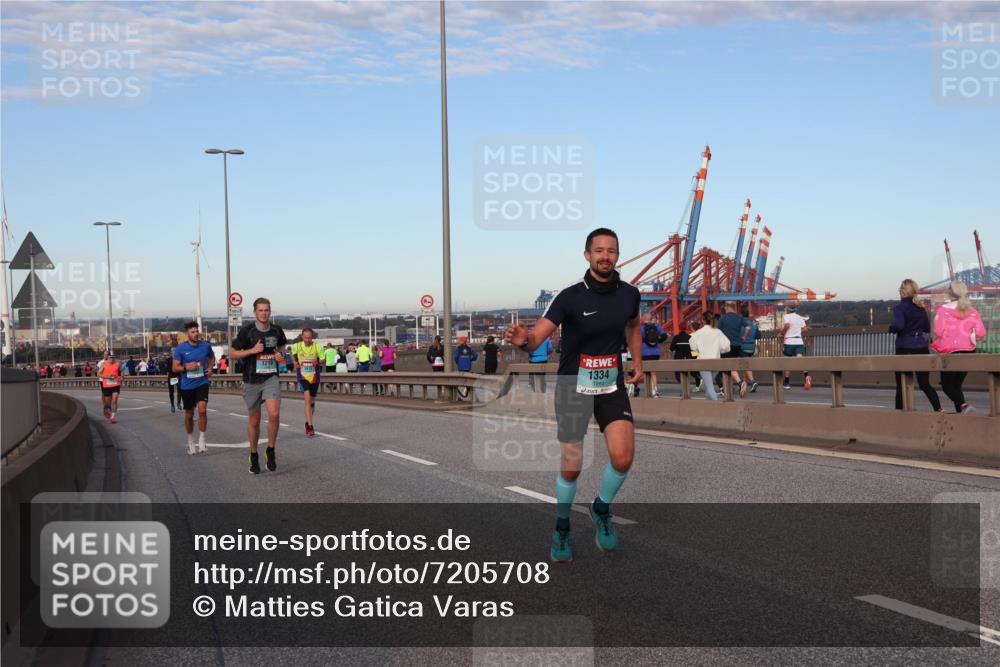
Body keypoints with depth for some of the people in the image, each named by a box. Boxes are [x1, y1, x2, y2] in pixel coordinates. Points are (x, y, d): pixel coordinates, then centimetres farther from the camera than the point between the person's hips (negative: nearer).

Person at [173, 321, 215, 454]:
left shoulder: (206, 345, -1)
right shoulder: (180, 348, -7)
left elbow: (212, 357, 20)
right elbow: (175, 368, -4)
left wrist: (210, 368, 2)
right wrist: (186, 367, -22)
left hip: (202, 383, 0)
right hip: (187, 386, 0)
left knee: (202, 410, -19)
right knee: (189, 415, 11)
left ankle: (201, 440, -7)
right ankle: (190, 442, 29)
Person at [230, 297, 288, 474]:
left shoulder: (277, 330, 2)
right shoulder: (247, 331, -8)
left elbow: (282, 347, 22)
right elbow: (233, 354, -4)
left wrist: (280, 354, -1)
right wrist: (252, 350, -18)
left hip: (271, 378, 1)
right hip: (252, 380, -1)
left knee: (274, 414, -20)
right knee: (254, 420, 9)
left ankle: (271, 450, 0)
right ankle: (254, 456, 27)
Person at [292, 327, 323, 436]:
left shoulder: (317, 346, -9)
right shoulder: (297, 346, -4)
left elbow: (322, 359, -2)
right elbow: (293, 354, 18)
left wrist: (317, 362, -24)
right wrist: (295, 363, 2)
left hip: (314, 377, 2)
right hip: (303, 376, -2)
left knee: (312, 401, 15)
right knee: (307, 398, -21)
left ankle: (308, 423, 38)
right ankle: (310, 426, -24)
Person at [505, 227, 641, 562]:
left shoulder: (629, 294, -2)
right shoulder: (570, 296, -16)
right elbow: (537, 338, -25)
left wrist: (637, 361, 12)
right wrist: (523, 339, -47)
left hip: (612, 387, 3)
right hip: (573, 387, -3)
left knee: (623, 458, -16)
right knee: (571, 468, 3)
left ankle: (602, 508, 14)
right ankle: (561, 528, 29)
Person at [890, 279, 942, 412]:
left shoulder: (899, 307, -7)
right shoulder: (921, 307, 9)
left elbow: (898, 325, -22)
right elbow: (927, 328, 15)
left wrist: (891, 328, -1)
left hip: (904, 349, -4)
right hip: (921, 348, 5)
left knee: (901, 385, 4)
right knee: (925, 384, 7)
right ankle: (938, 408, -7)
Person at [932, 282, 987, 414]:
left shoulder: (944, 309, -8)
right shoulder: (972, 311, 1)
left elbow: (938, 331, -16)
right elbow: (981, 333, -4)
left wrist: (939, 341, 5)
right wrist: (973, 340, 15)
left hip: (949, 351, -4)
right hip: (968, 351, 4)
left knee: (947, 385, 3)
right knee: (957, 385, 16)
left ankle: (963, 405, -21)